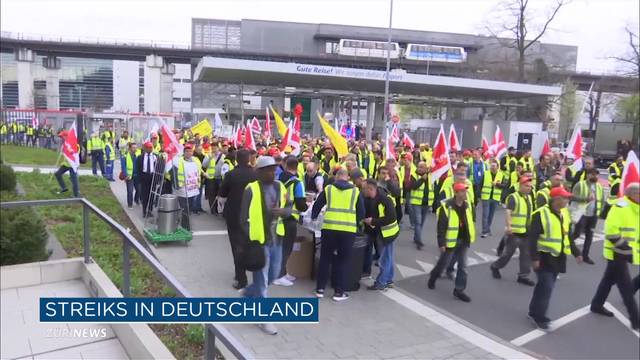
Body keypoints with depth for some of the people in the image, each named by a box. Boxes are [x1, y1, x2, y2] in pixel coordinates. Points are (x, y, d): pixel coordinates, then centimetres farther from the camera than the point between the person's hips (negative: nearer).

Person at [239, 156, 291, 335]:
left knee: (273, 275, 21)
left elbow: (289, 209, 10)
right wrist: (250, 240, -14)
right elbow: (244, 217, -11)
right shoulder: (251, 189, -13)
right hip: (260, 240, -6)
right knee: (262, 280, 3)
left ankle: (249, 293, 46)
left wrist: (282, 211, -14)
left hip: (277, 239, 6)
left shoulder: (280, 187, 5)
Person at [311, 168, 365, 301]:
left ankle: (320, 289, 19)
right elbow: (361, 212, 11)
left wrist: (313, 217, 36)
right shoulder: (355, 191, 9)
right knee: (342, 261, 10)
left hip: (329, 227, 0)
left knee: (325, 258, 14)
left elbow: (317, 206, 17)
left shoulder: (328, 188, 9)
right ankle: (339, 292, 13)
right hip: (348, 230, 0)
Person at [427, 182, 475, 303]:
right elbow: (441, 226, -17)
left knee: (463, 266, 7)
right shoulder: (446, 206, -19)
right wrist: (441, 243, -17)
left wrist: (469, 238, 14)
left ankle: (459, 290, 18)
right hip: (451, 241, -6)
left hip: (463, 241, 6)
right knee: (443, 262, 12)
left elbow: (469, 222, 14)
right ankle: (432, 278, 39)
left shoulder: (466, 205, 2)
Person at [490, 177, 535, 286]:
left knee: (526, 254, 7)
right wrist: (508, 226, -34)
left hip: (526, 232, 7)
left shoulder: (529, 198, 14)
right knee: (508, 252, 2)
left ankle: (523, 275, 15)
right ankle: (495, 266, 24)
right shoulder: (513, 197, -12)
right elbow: (508, 212, -23)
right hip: (514, 231, -7)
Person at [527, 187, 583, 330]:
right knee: (546, 286, -9)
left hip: (558, 257, 7)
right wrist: (534, 258, -21)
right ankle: (539, 317, 4)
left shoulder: (564, 213, 8)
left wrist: (576, 253, 16)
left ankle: (534, 312, 26)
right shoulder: (541, 214, -17)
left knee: (544, 286, 14)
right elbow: (532, 237, -18)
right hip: (545, 257, -7)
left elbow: (567, 236, 18)